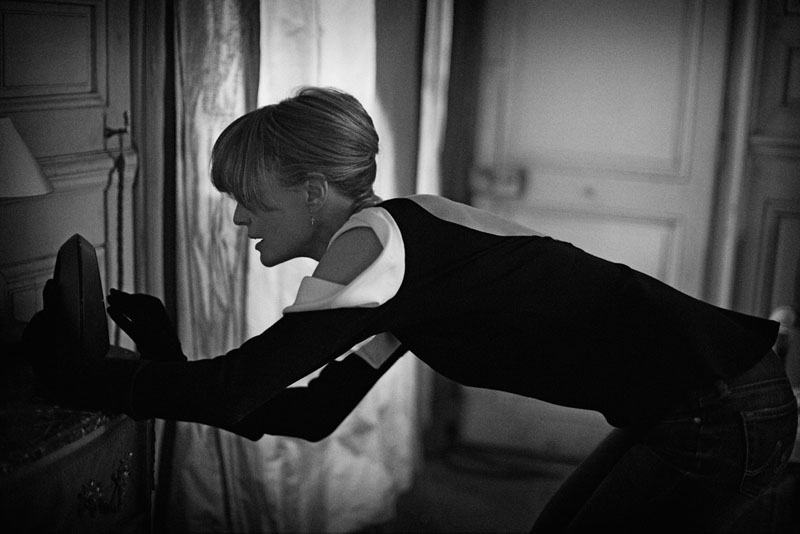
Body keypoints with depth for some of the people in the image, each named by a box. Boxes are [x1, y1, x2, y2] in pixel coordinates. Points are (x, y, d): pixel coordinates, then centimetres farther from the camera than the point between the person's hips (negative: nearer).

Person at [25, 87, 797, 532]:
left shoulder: (371, 240, -17)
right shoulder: (401, 255, 10)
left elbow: (235, 390, -19)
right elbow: (310, 413, 12)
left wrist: (69, 377, -7)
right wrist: (171, 363, 9)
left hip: (724, 414, -9)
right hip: (686, 408, 9)